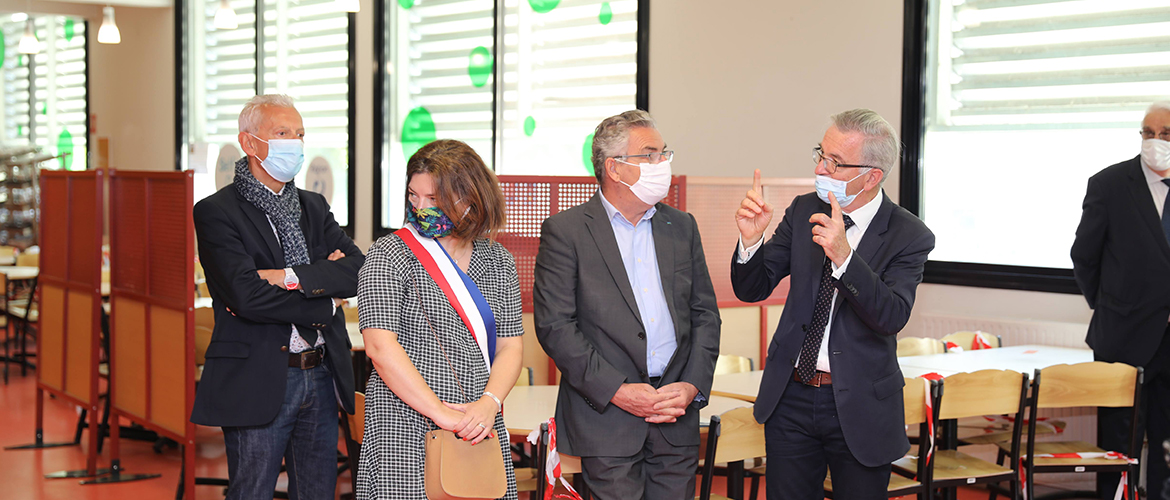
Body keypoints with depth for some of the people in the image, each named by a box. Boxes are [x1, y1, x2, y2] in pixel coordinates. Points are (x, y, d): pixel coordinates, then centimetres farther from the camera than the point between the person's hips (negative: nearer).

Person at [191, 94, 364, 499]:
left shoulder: (314, 208, 14)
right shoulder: (216, 212, -6)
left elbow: (359, 271, -2)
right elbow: (245, 295, -20)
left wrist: (291, 277, -15)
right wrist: (322, 301, -10)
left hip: (321, 376, 6)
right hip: (257, 384, -6)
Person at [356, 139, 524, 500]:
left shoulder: (498, 261, 10)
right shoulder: (389, 255, -4)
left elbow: (510, 346, 8)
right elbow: (379, 346, -13)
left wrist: (489, 403, -12)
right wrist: (441, 413, -17)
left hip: (481, 428, 4)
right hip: (407, 432, -4)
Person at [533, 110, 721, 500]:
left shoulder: (681, 226, 13)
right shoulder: (564, 230, -3)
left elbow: (705, 314, 13)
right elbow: (554, 325, -9)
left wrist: (694, 385, -2)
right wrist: (618, 391, -14)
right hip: (607, 421, -4)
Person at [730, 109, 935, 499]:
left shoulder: (910, 236, -11)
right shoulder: (804, 211, 2)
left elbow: (892, 318, -25)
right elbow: (751, 290, 3)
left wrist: (843, 256, -37)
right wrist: (751, 240, -18)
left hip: (859, 408, -3)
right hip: (791, 398, 3)